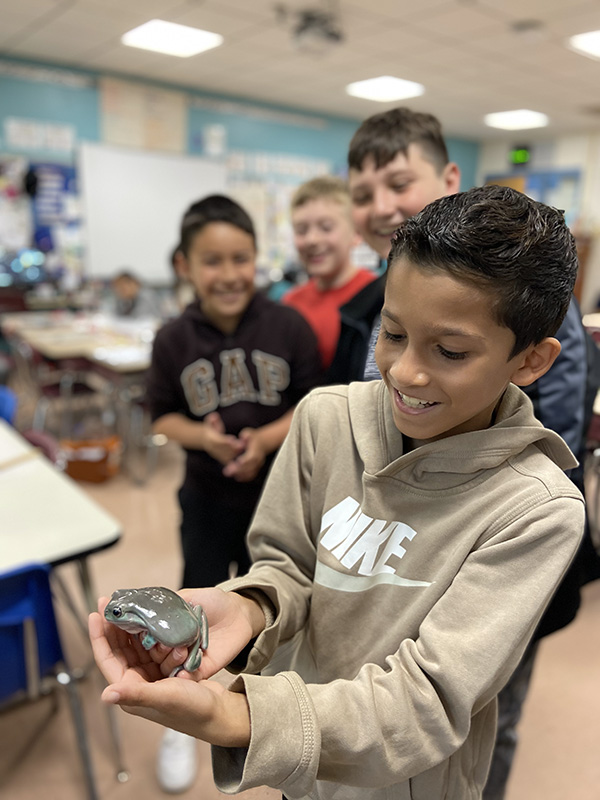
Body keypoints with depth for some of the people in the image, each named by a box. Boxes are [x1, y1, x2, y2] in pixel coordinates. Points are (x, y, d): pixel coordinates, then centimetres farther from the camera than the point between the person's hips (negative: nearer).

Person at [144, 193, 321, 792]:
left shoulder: (289, 327, -16)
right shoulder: (174, 340, -12)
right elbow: (162, 416, -3)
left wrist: (264, 440, -25)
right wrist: (202, 437, -22)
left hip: (278, 499, 0)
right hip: (206, 500, 0)